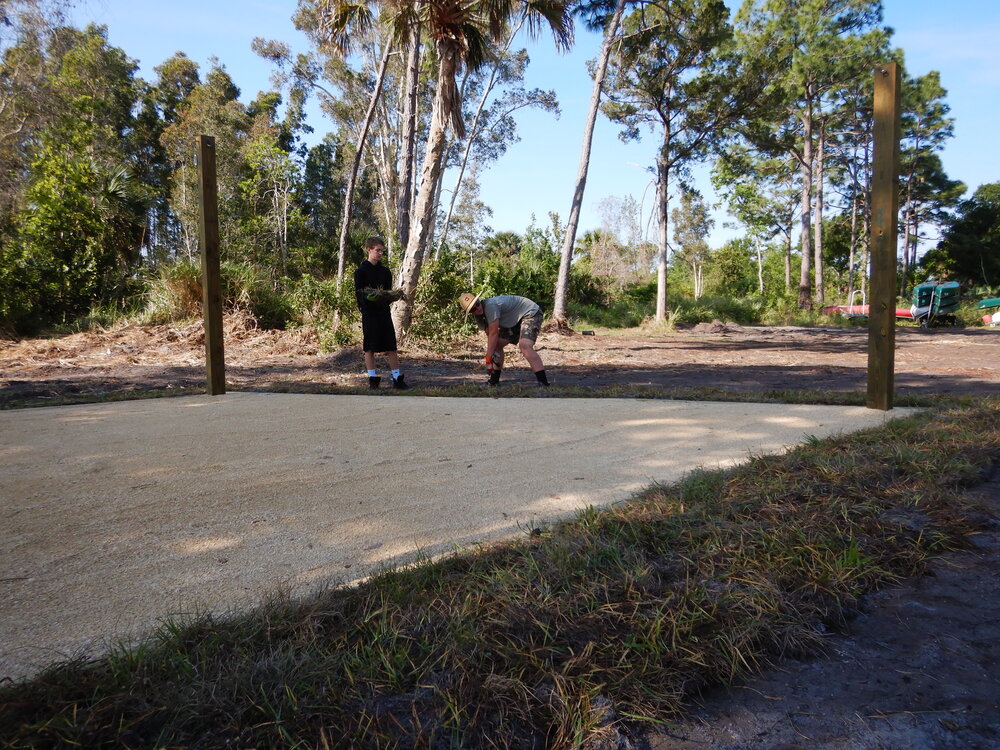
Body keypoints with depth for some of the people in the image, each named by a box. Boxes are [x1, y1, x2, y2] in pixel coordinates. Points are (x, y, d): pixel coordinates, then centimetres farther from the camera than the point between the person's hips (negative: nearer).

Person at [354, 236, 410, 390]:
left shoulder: (385, 271, 14)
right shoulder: (361, 271, 0)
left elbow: (388, 293, 12)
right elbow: (360, 293, -7)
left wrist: (393, 296, -11)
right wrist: (373, 296, -26)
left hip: (384, 312, 4)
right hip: (369, 313, -4)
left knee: (391, 347, 1)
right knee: (369, 348, 1)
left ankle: (398, 379, 5)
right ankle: (373, 380, 10)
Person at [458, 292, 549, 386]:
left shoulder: (490, 305, -29)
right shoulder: (479, 317, -1)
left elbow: (494, 334, -28)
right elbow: (489, 335, -2)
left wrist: (488, 359, -23)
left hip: (531, 314, -10)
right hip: (515, 320, 10)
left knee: (524, 345, -30)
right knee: (496, 344, 6)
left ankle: (543, 382, -35)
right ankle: (494, 380, 16)